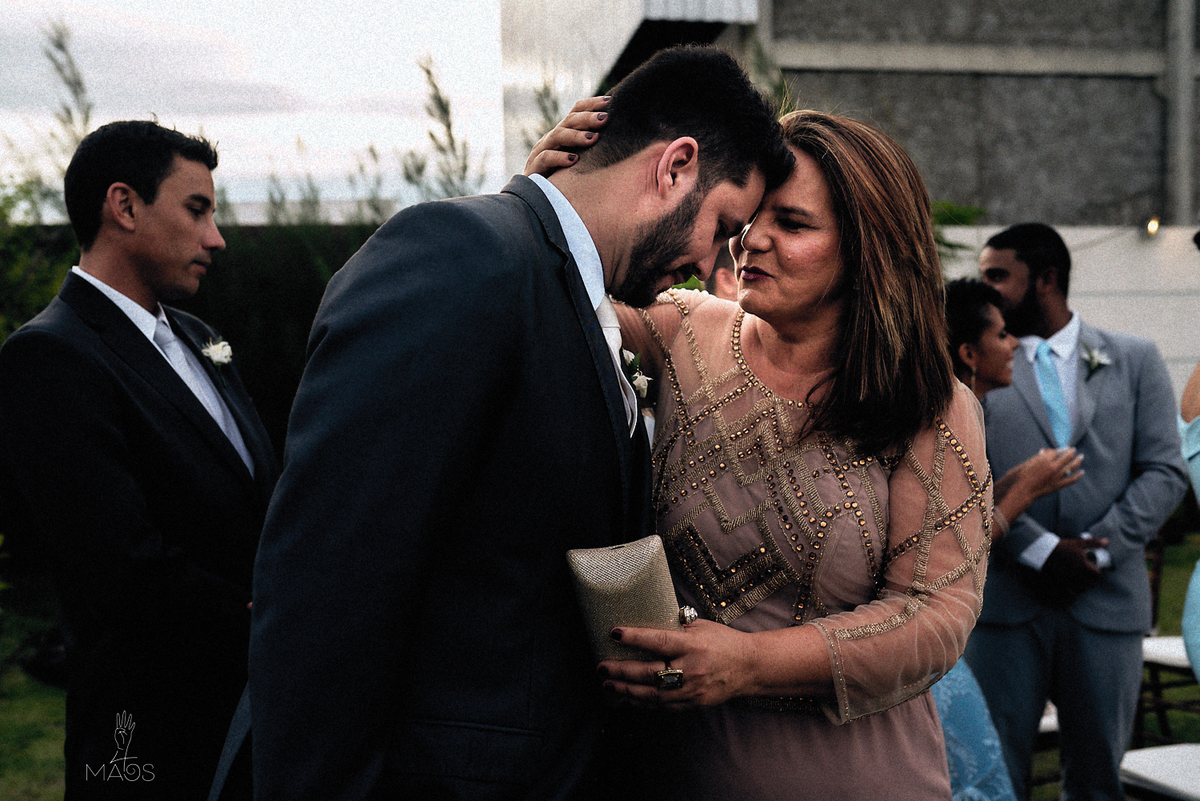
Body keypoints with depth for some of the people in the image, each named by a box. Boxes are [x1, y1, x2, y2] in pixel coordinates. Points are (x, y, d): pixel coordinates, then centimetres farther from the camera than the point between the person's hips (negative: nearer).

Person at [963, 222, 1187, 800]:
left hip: (1107, 600, 1)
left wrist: (1097, 551, -9)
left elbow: (1165, 471, 3)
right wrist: (1040, 550, -13)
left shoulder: (1134, 361, 9)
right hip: (1003, 601, -1)